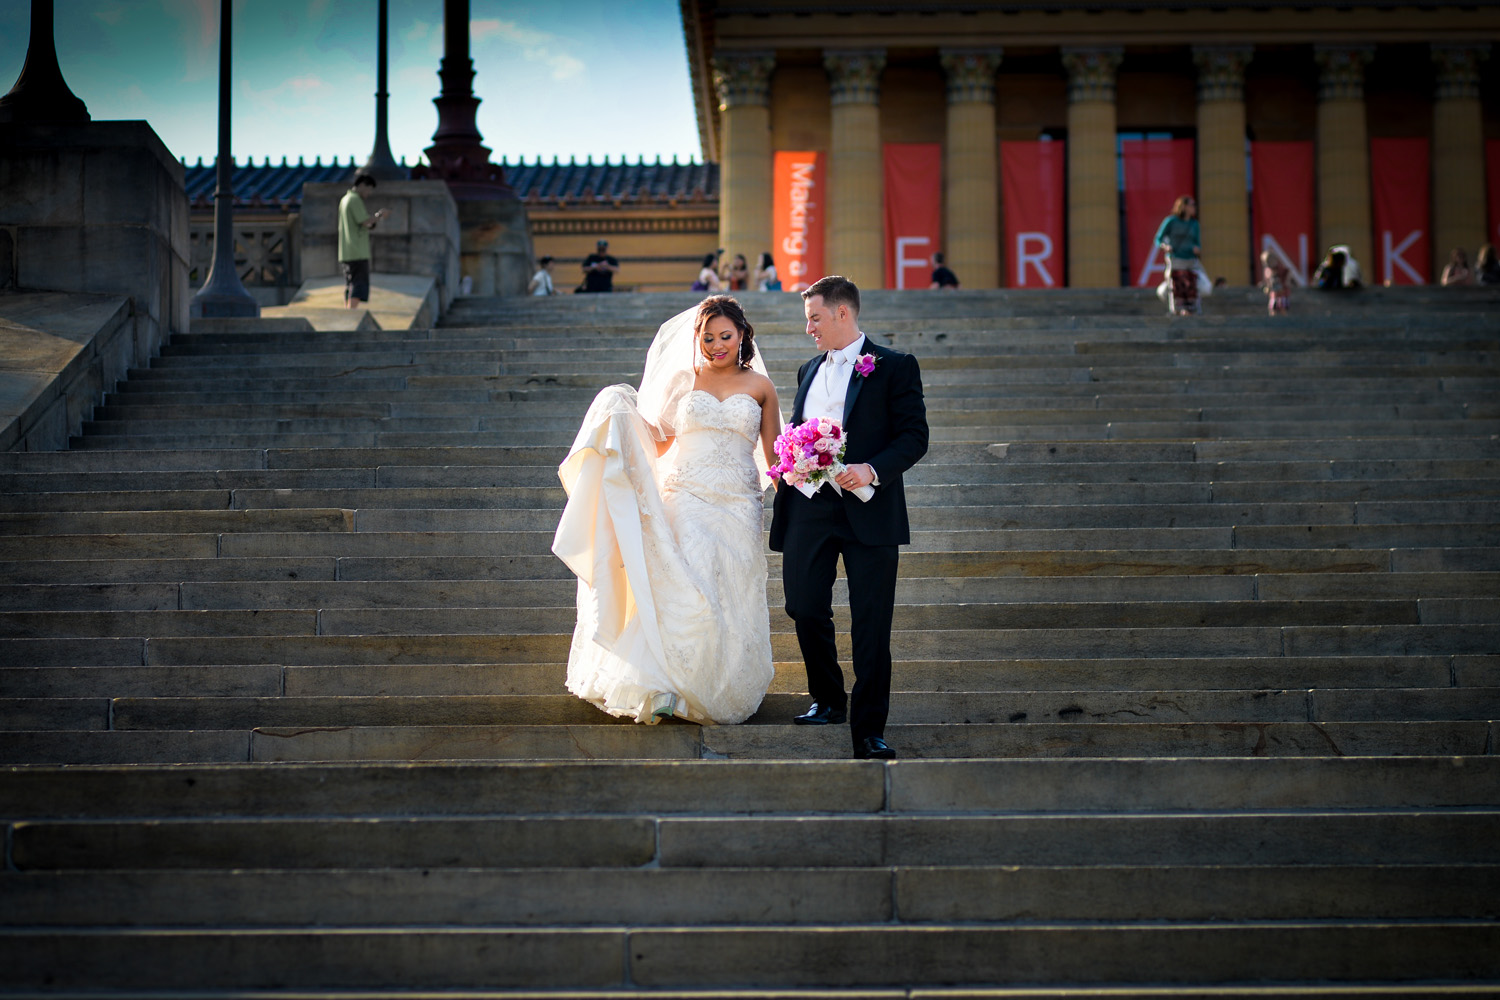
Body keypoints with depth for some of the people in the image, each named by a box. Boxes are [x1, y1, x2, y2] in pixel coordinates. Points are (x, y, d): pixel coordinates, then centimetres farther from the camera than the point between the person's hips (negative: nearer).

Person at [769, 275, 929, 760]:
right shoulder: (809, 371, 19)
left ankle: (868, 731, 1)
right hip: (810, 508, 5)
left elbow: (914, 436, -5)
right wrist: (787, 473, 6)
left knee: (871, 625, -3)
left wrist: (871, 470, -19)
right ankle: (827, 701, 27)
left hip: (868, 511, -5)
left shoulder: (895, 367, 0)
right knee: (805, 609, 4)